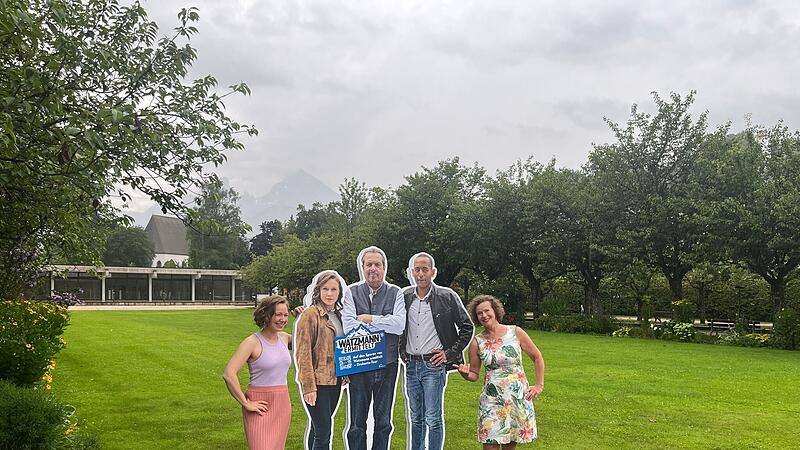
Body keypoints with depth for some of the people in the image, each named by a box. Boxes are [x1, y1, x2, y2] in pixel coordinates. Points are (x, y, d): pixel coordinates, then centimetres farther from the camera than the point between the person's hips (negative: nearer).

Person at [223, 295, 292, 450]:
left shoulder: (284, 338, 7)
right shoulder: (253, 342, -11)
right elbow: (228, 374, -18)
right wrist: (246, 403, -15)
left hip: (283, 405, 6)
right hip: (261, 407, -6)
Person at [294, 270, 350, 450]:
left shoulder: (339, 315, 12)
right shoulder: (310, 314, -10)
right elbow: (302, 353, -13)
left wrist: (346, 375, 11)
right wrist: (309, 387, -17)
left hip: (335, 380, 7)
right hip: (317, 382, -7)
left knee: (317, 427, 15)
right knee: (323, 431, -9)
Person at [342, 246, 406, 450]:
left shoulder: (396, 293, 1)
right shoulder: (352, 292, 1)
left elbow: (400, 325, -14)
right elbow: (349, 326, -13)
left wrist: (369, 319, -12)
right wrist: (384, 325, -12)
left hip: (387, 365, 1)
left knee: (383, 423, 14)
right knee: (357, 424, 8)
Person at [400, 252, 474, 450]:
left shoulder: (447, 296, -7)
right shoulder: (404, 296, 4)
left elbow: (467, 327, 0)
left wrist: (450, 353, -5)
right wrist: (401, 351, 9)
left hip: (434, 365, -4)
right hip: (411, 365, 4)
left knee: (433, 419, -2)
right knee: (415, 418, 15)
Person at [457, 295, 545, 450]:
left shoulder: (515, 332, -3)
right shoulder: (477, 342, -1)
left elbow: (537, 358, 7)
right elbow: (474, 375, 8)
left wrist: (539, 385, 2)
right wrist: (464, 373, -14)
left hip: (519, 397, 0)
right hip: (492, 400, 0)